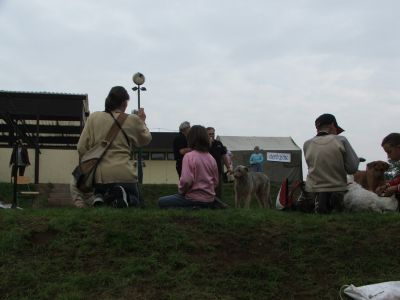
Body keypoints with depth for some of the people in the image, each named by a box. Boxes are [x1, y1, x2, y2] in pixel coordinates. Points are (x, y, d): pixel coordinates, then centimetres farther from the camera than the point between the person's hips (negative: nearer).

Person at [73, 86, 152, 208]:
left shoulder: (93, 117, 2)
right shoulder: (133, 120, -2)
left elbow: (81, 148, 2)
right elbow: (146, 140, 17)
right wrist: (142, 122, 32)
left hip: (99, 175, 2)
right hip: (124, 175, -2)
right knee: (132, 203, 18)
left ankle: (100, 198, -10)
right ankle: (122, 195, -18)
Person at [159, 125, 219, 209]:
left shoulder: (189, 156, -15)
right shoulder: (211, 158, 2)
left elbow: (186, 181, -22)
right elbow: (216, 181, 8)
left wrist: (180, 191, -3)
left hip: (194, 199, -7)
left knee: (162, 202, 7)